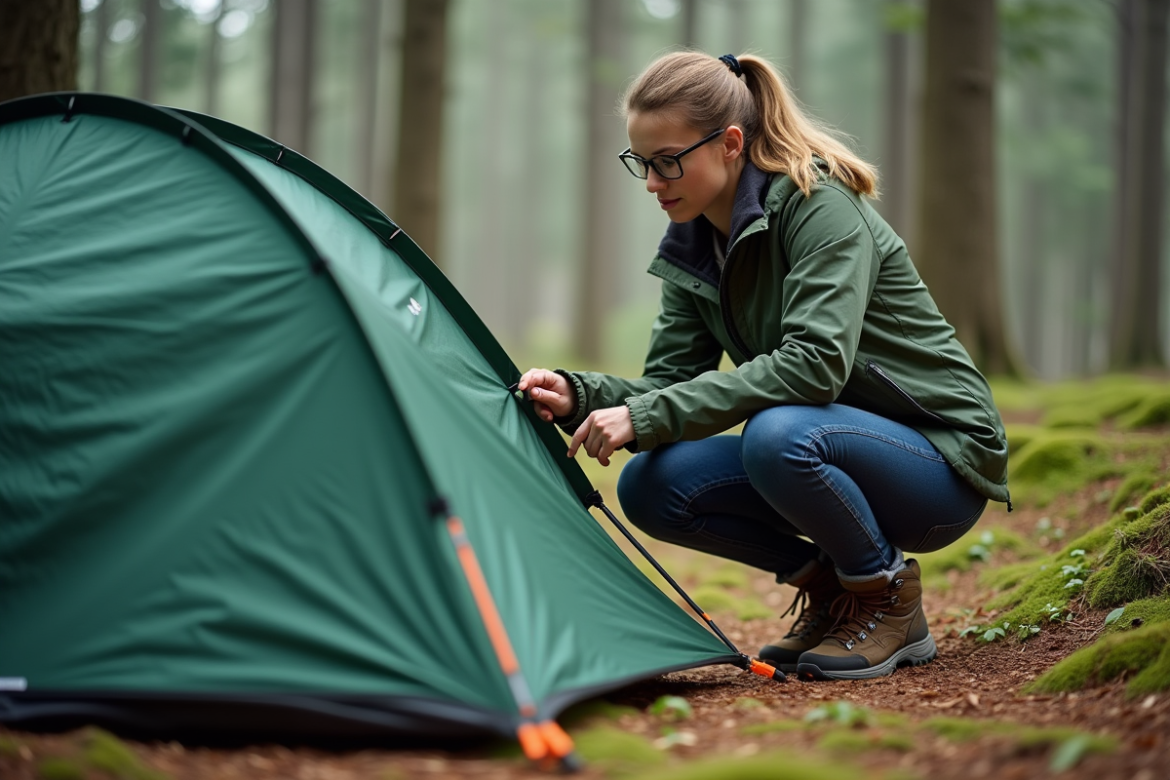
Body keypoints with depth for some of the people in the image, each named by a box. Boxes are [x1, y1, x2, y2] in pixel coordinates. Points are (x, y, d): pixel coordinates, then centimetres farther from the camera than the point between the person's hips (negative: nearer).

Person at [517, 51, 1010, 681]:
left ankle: (891, 600, -9)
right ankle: (829, 586, 6)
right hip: (832, 441, 7)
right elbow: (668, 379, 2)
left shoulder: (820, 204, -20)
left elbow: (816, 362, -32)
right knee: (649, 486, -12)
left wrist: (648, 415, -33)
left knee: (780, 435, -37)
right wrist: (580, 397, -19)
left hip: (943, 462, -7)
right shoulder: (692, 249, 4)